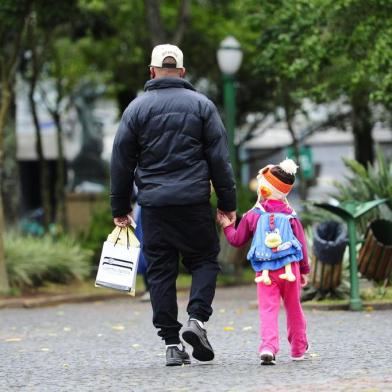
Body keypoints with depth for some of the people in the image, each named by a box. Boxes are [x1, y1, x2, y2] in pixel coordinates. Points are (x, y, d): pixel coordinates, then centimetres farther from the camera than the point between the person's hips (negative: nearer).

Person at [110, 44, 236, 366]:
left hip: (154, 204, 1)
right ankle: (197, 319, -11)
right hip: (194, 203, -1)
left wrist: (120, 208, 13)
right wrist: (227, 203, 6)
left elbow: (122, 161, 7)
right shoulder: (201, 105, 5)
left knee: (160, 271, 5)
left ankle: (172, 343, 1)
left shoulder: (137, 108, 6)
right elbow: (219, 158, 3)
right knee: (205, 260, 11)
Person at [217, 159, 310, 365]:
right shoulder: (291, 216, 3)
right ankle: (299, 348, 28)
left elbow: (237, 240, 11)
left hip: (264, 271, -1)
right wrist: (304, 270, 14)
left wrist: (226, 226, 29)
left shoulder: (252, 216, 2)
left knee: (268, 310, -6)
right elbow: (301, 244, 5)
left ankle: (268, 347, -27)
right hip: (290, 268, 1)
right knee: (294, 309, 16)